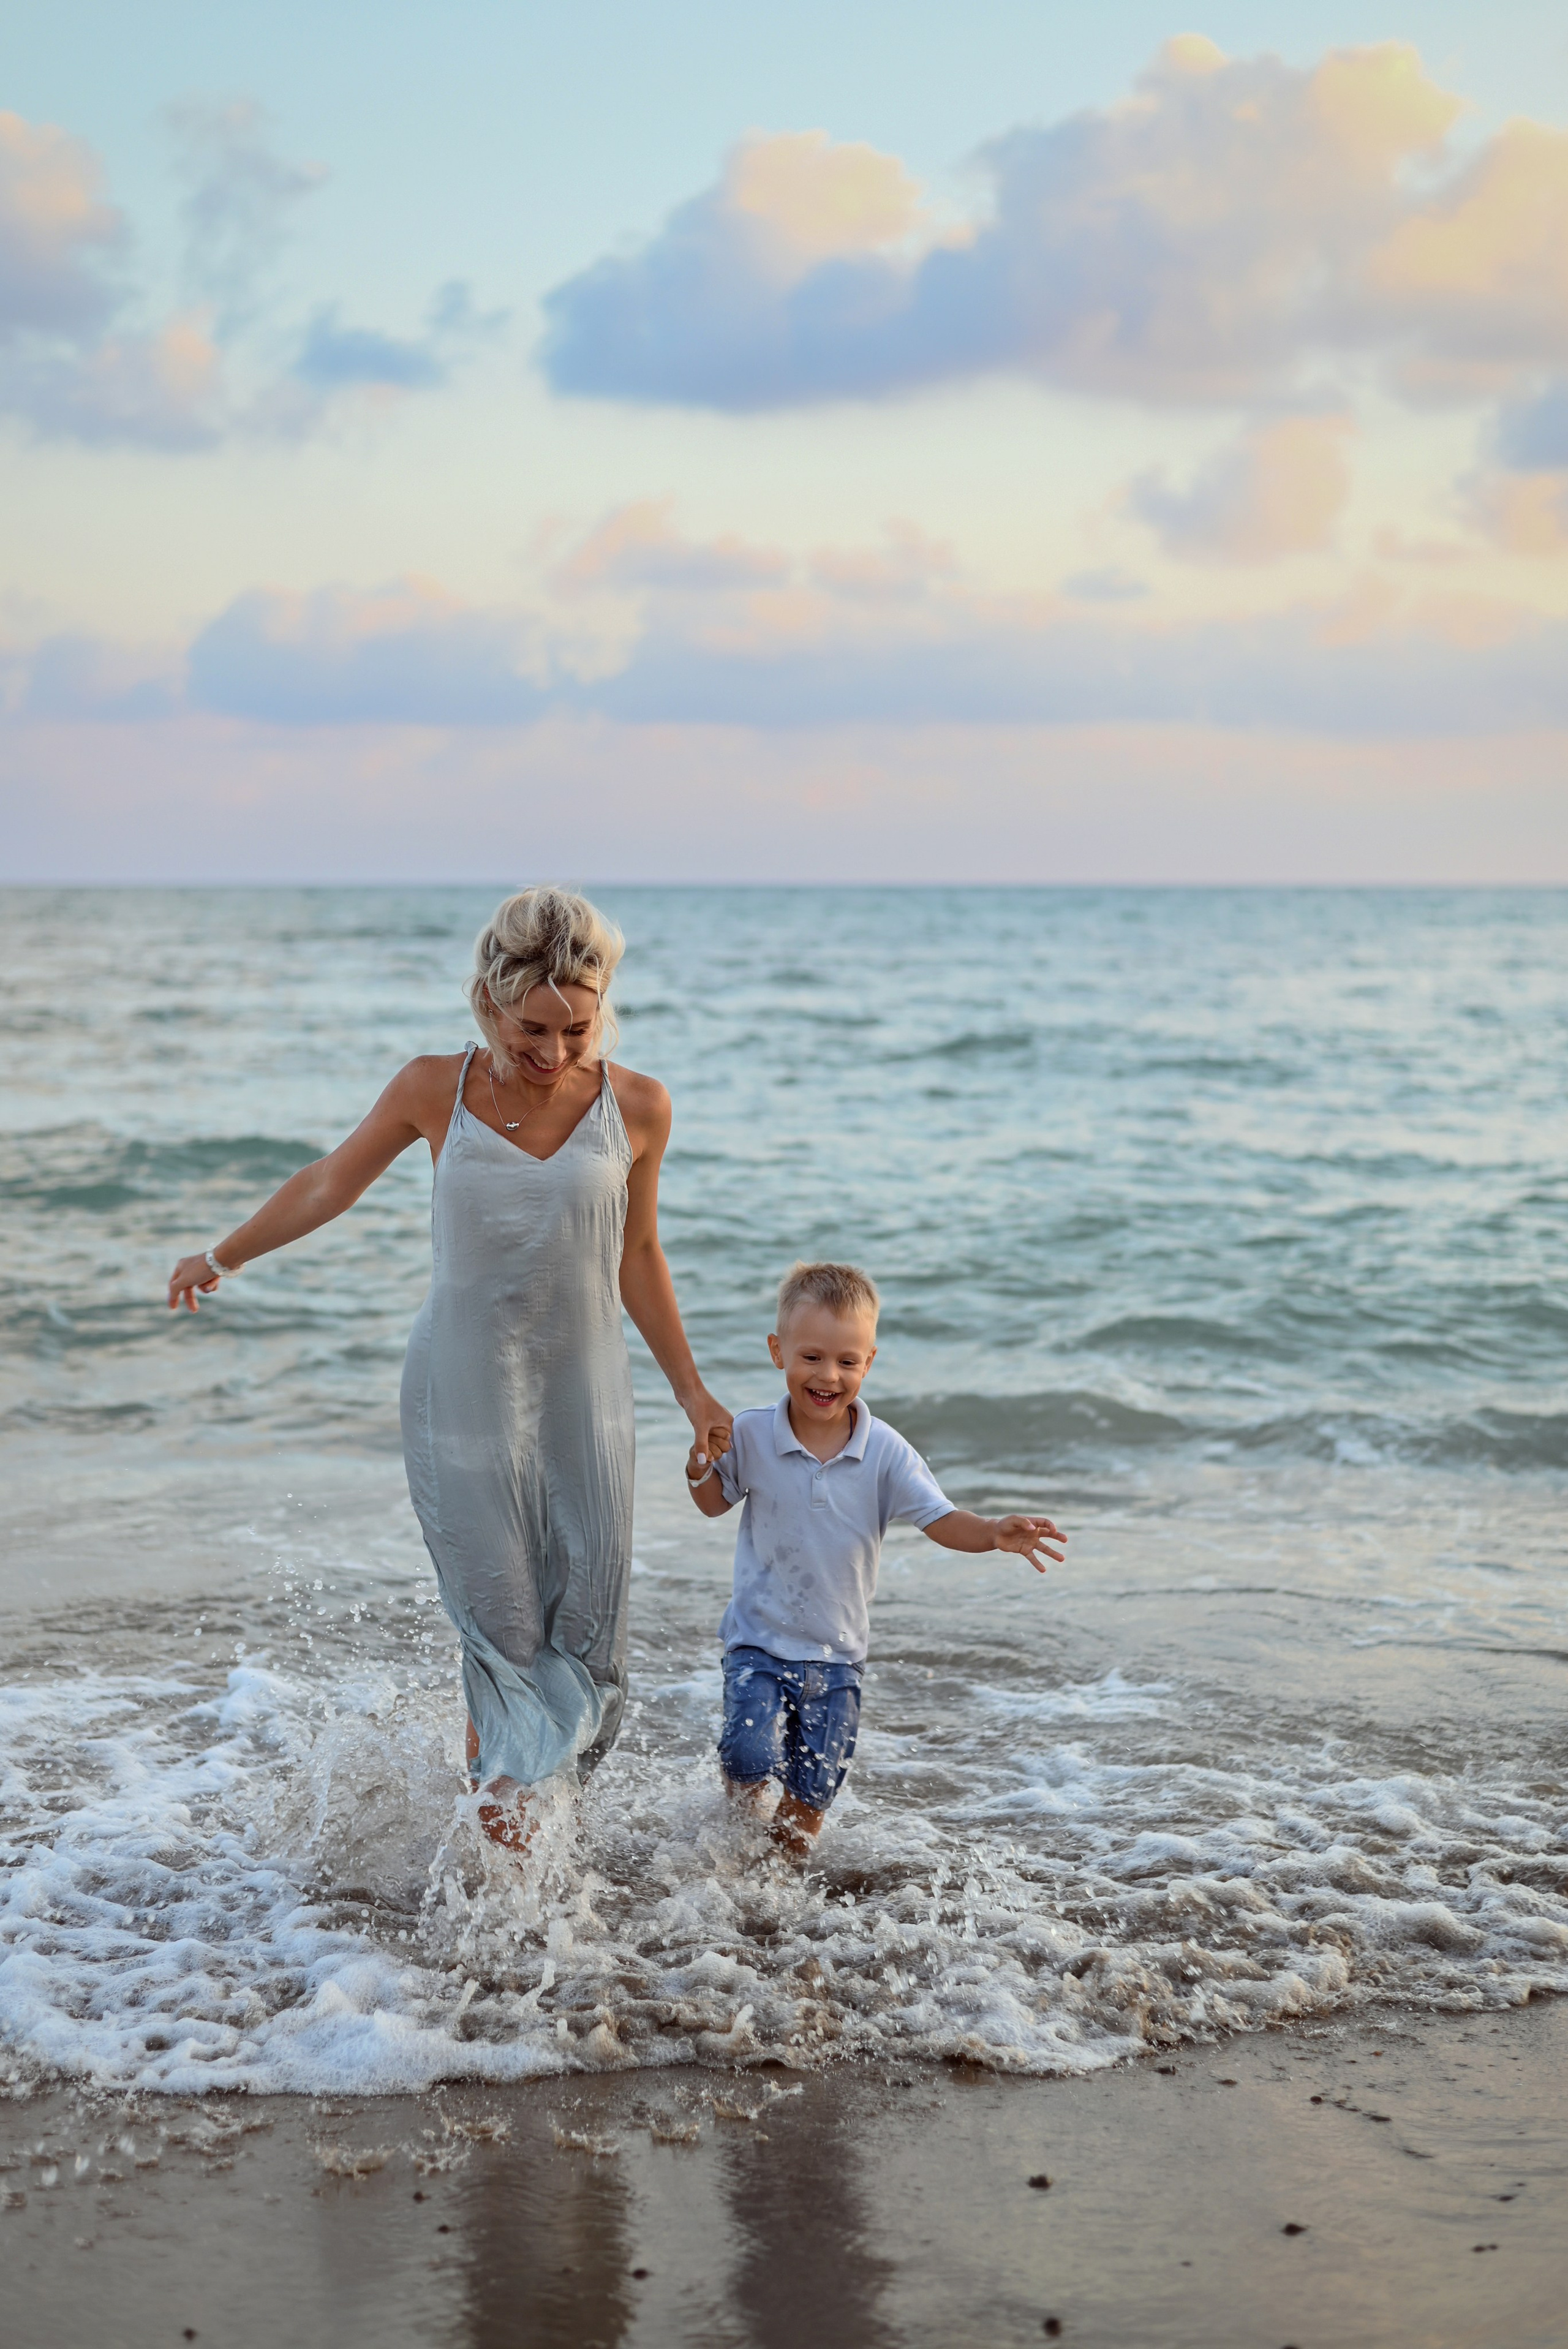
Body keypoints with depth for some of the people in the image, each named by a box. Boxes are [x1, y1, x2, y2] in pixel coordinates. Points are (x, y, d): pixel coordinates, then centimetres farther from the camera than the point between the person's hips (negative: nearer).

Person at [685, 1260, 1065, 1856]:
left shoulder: (885, 1452, -9)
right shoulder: (750, 1437, -8)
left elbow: (940, 1519, -13)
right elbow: (715, 1504, 8)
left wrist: (994, 1532, -33)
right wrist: (700, 1467, -14)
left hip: (836, 1651, 1)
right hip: (759, 1639, -1)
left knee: (812, 1794, 5)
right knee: (751, 1756, -20)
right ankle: (744, 1809, 15)